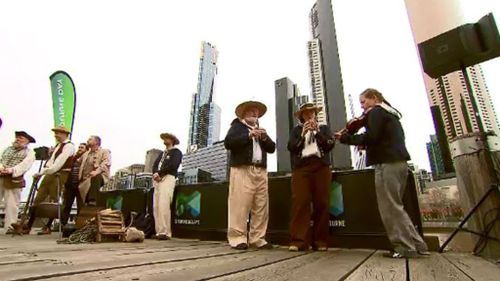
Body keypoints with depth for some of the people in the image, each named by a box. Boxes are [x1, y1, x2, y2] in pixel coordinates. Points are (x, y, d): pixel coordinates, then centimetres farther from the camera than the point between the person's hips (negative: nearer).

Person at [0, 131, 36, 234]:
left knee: (11, 204, -3)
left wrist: (11, 170, -26)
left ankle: (10, 227, 2)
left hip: (14, 180, -4)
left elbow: (24, 164, -11)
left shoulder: (29, 152, 5)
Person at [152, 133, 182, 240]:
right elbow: (155, 165, 16)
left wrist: (159, 173, -7)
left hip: (168, 178, -7)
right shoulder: (162, 153, 29)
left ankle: (165, 232, -19)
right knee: (156, 207, -1)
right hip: (158, 180, 7)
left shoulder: (176, 152, 7)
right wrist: (155, 173, -6)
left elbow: (172, 165, -9)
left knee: (163, 206, -19)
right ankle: (158, 232, 2)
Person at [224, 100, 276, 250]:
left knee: (261, 206, -1)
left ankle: (258, 238, 6)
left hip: (261, 171, 5)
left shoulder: (260, 130, 28)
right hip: (242, 170, -5)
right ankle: (237, 238, -4)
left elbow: (272, 148, 18)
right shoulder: (237, 126, 12)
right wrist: (249, 135, -10)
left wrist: (265, 137, 0)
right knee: (240, 204, -10)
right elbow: (228, 143, -5)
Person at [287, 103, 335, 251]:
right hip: (301, 167, -1)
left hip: (321, 167, 1)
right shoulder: (297, 130, 19)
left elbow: (330, 145, 5)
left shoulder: (324, 128, 21)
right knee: (300, 203, -10)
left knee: (322, 204, -3)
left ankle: (320, 241, 5)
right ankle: (298, 241, -9)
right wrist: (303, 133, -6)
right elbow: (291, 147, 4)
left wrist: (317, 131, -4)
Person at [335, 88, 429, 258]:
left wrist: (345, 137, -4)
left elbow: (370, 138, -16)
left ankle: (405, 247, 0)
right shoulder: (390, 113, 26)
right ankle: (416, 245, 16)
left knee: (389, 208, -4)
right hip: (399, 162, 10)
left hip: (387, 163, -10)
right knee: (395, 206, 14)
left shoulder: (376, 112, -3)